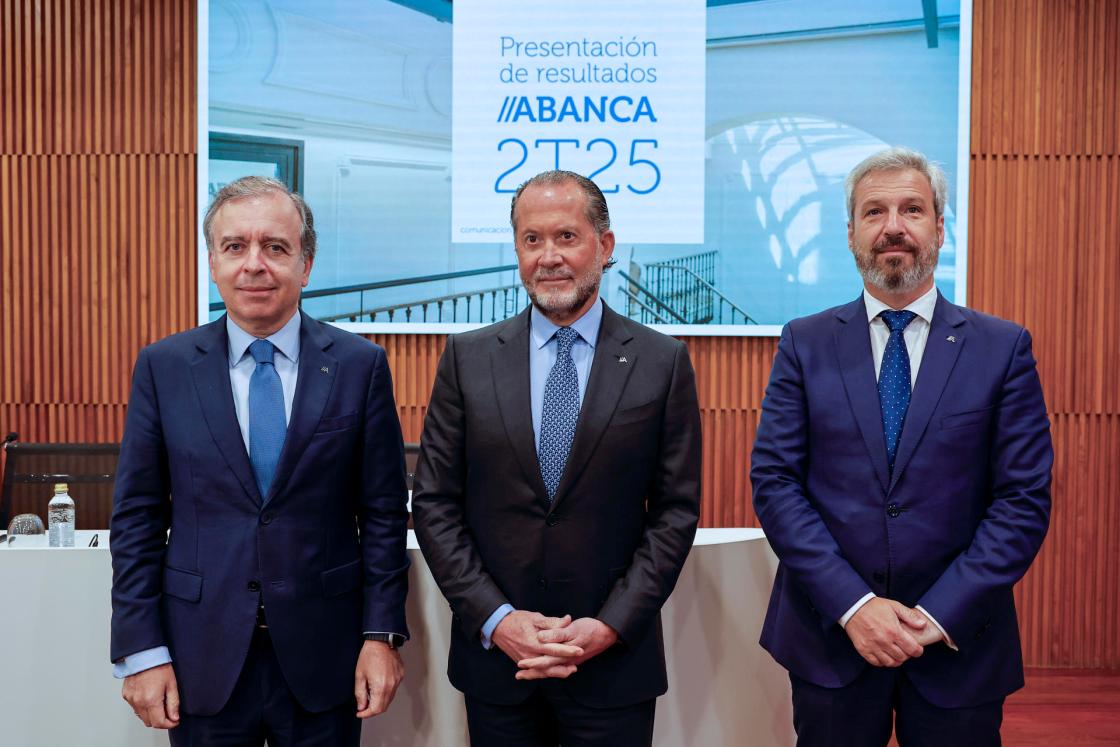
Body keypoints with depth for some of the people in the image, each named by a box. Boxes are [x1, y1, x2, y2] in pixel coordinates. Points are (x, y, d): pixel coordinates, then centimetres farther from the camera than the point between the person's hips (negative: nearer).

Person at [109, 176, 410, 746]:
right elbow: (137, 517, 1)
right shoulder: (163, 367, 0)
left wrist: (382, 634, -4)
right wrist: (142, 651, -3)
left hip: (324, 655, 0)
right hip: (203, 660, 1)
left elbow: (384, 511, -1)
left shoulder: (359, 365, -3)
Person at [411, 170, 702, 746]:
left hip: (616, 661, -1)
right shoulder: (467, 358, 1)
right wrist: (495, 619, -9)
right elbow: (434, 503, 0)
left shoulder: (662, 363, -2)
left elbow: (676, 510, -2)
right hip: (494, 655, 1)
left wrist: (610, 626, -10)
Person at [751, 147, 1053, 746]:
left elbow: (1025, 499, -4)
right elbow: (774, 481, -5)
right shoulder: (805, 344, 1)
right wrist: (853, 604, -13)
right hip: (830, 633, 1)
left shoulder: (1003, 347, -1)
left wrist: (942, 614, -12)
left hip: (959, 643, 0)